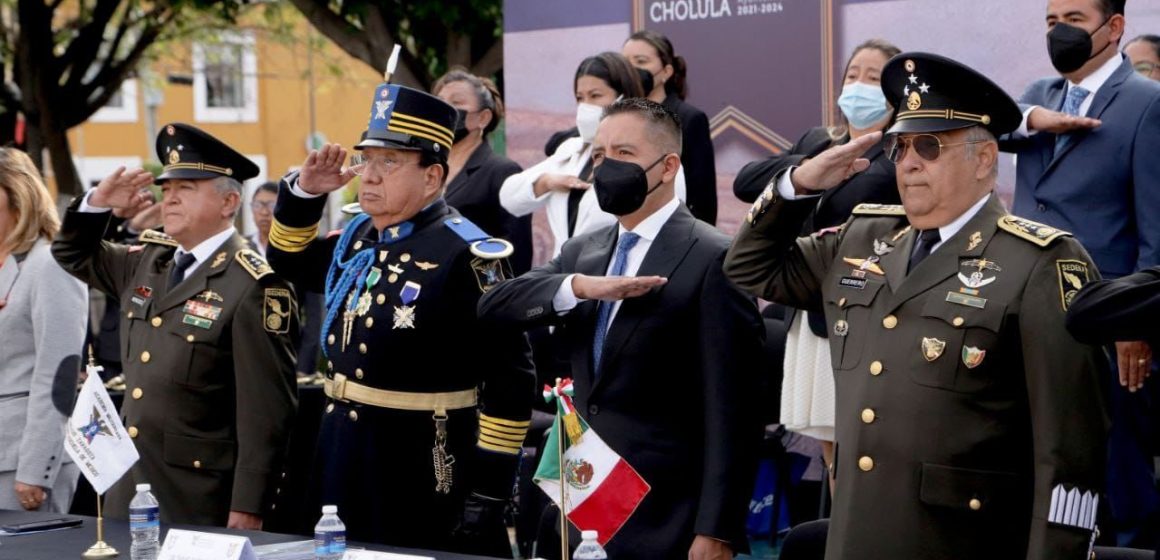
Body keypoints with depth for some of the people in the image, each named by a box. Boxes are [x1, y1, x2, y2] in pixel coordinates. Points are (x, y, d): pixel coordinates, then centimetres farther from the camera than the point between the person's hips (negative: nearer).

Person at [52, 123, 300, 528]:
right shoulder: (145, 262, 10)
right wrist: (98, 203, 5)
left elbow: (266, 411, -17)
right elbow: (74, 255, 26)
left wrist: (247, 509, -19)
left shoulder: (253, 287, -15)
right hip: (128, 485, 8)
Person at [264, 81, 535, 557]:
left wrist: (488, 494, -18)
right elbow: (291, 262, 28)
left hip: (426, 486, -8)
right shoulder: (359, 240, 8)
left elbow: (509, 380, -17)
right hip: (345, 470, 8)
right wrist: (305, 190, 8)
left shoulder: (465, 256, -16)